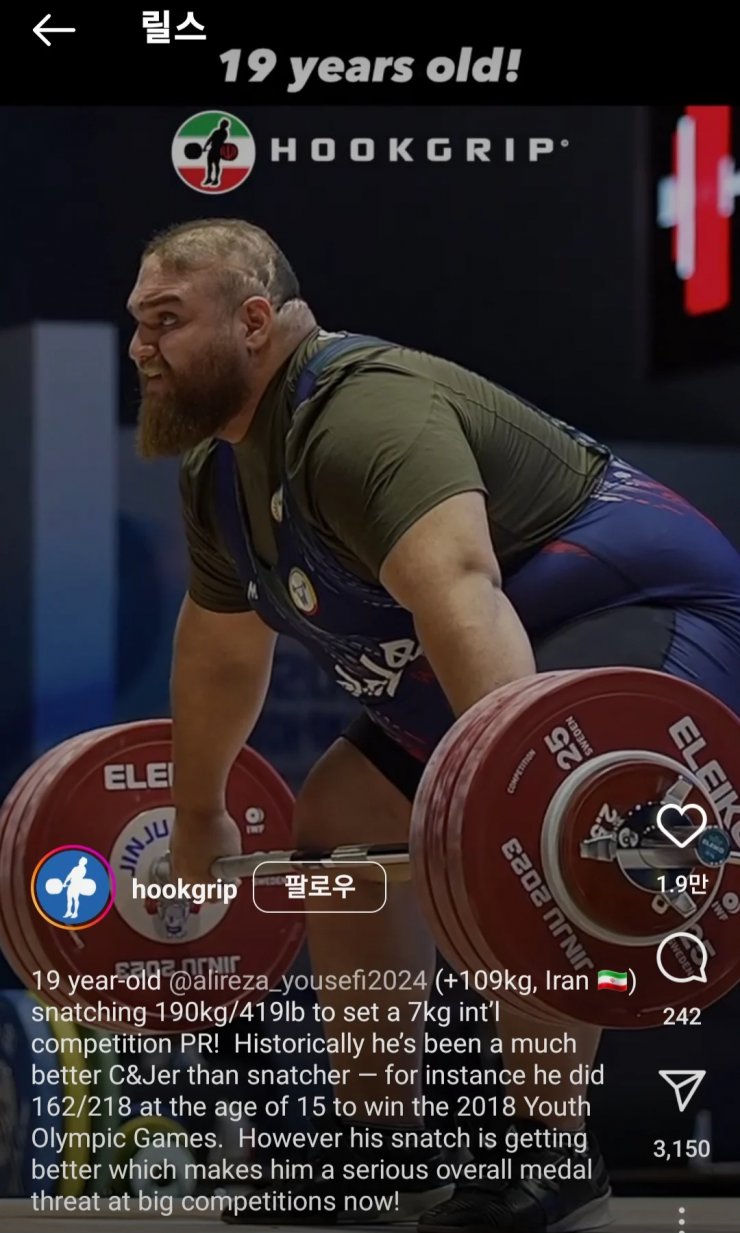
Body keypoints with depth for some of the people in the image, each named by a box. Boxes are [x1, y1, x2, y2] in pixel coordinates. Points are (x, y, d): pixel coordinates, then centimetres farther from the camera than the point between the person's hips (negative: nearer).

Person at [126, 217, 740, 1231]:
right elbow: (219, 645, 19)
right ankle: (383, 1147, 18)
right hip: (540, 634, 11)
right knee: (337, 825, 14)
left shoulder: (364, 416, -29)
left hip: (654, 615, -11)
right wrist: (198, 815, 26)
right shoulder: (219, 472, 3)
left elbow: (460, 599, -44)